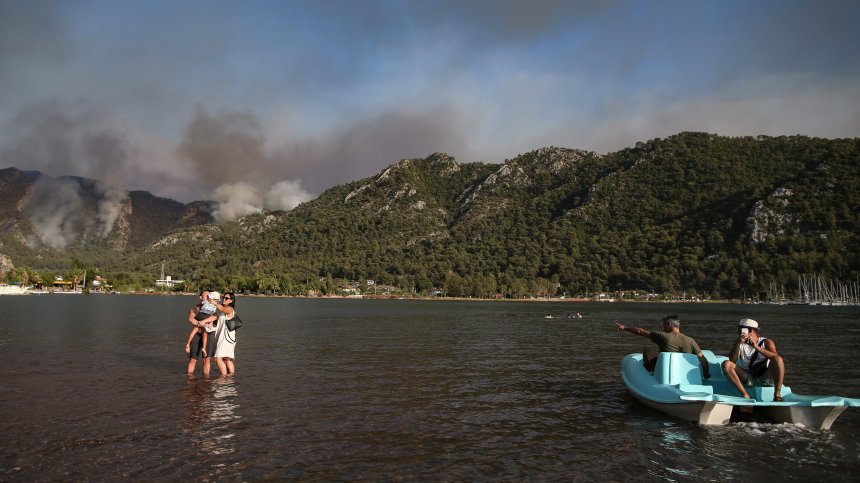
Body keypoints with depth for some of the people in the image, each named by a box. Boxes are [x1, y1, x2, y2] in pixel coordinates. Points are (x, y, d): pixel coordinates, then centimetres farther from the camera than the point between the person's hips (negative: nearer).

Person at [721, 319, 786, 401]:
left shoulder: (766, 342, 6)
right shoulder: (741, 345, 10)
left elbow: (775, 357, -15)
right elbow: (732, 361, -7)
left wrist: (756, 347, -25)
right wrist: (738, 344, -18)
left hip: (766, 379, -2)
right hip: (749, 379, 2)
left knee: (778, 359, -28)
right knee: (726, 364, -19)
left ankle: (777, 394, -27)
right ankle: (745, 394, -24)